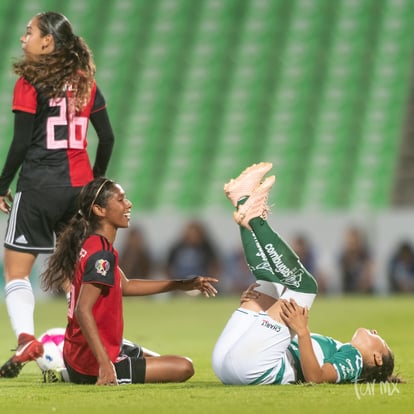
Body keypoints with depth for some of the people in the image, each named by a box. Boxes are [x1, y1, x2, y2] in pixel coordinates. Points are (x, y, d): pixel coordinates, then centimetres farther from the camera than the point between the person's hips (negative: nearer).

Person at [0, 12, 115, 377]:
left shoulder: (30, 82, -8)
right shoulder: (85, 82, 8)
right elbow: (107, 137, 9)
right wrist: (96, 180, 21)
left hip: (39, 186, -5)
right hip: (79, 187, 5)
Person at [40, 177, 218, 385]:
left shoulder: (91, 244, 12)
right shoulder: (102, 254, -19)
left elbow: (125, 286, 25)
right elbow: (83, 311, -28)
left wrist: (184, 284, 22)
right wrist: (105, 364, -33)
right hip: (93, 366, -10)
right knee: (184, 367, -11)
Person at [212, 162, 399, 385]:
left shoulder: (353, 358, 11)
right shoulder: (331, 347, 35)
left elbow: (315, 377, -13)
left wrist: (302, 330, -23)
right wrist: (251, 307, 21)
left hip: (255, 367, -8)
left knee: (303, 283, -7)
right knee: (270, 279, 23)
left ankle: (254, 219, -7)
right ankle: (244, 201, 7)